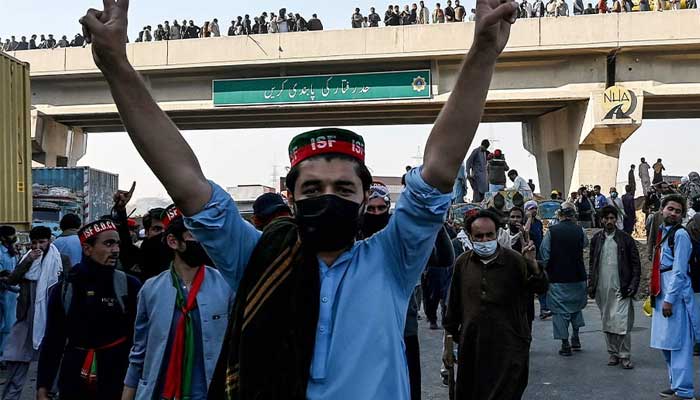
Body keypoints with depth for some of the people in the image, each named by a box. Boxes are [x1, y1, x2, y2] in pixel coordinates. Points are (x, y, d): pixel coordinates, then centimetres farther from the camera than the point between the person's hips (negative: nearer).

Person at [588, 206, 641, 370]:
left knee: (622, 322, -8)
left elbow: (636, 263, 1)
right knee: (607, 323, 9)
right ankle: (613, 353, 20)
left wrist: (633, 284, -8)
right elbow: (592, 263, 13)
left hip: (621, 288, -3)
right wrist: (591, 284, 6)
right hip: (602, 288, 4)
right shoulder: (596, 239, 9)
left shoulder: (626, 239, 0)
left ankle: (625, 356, 0)